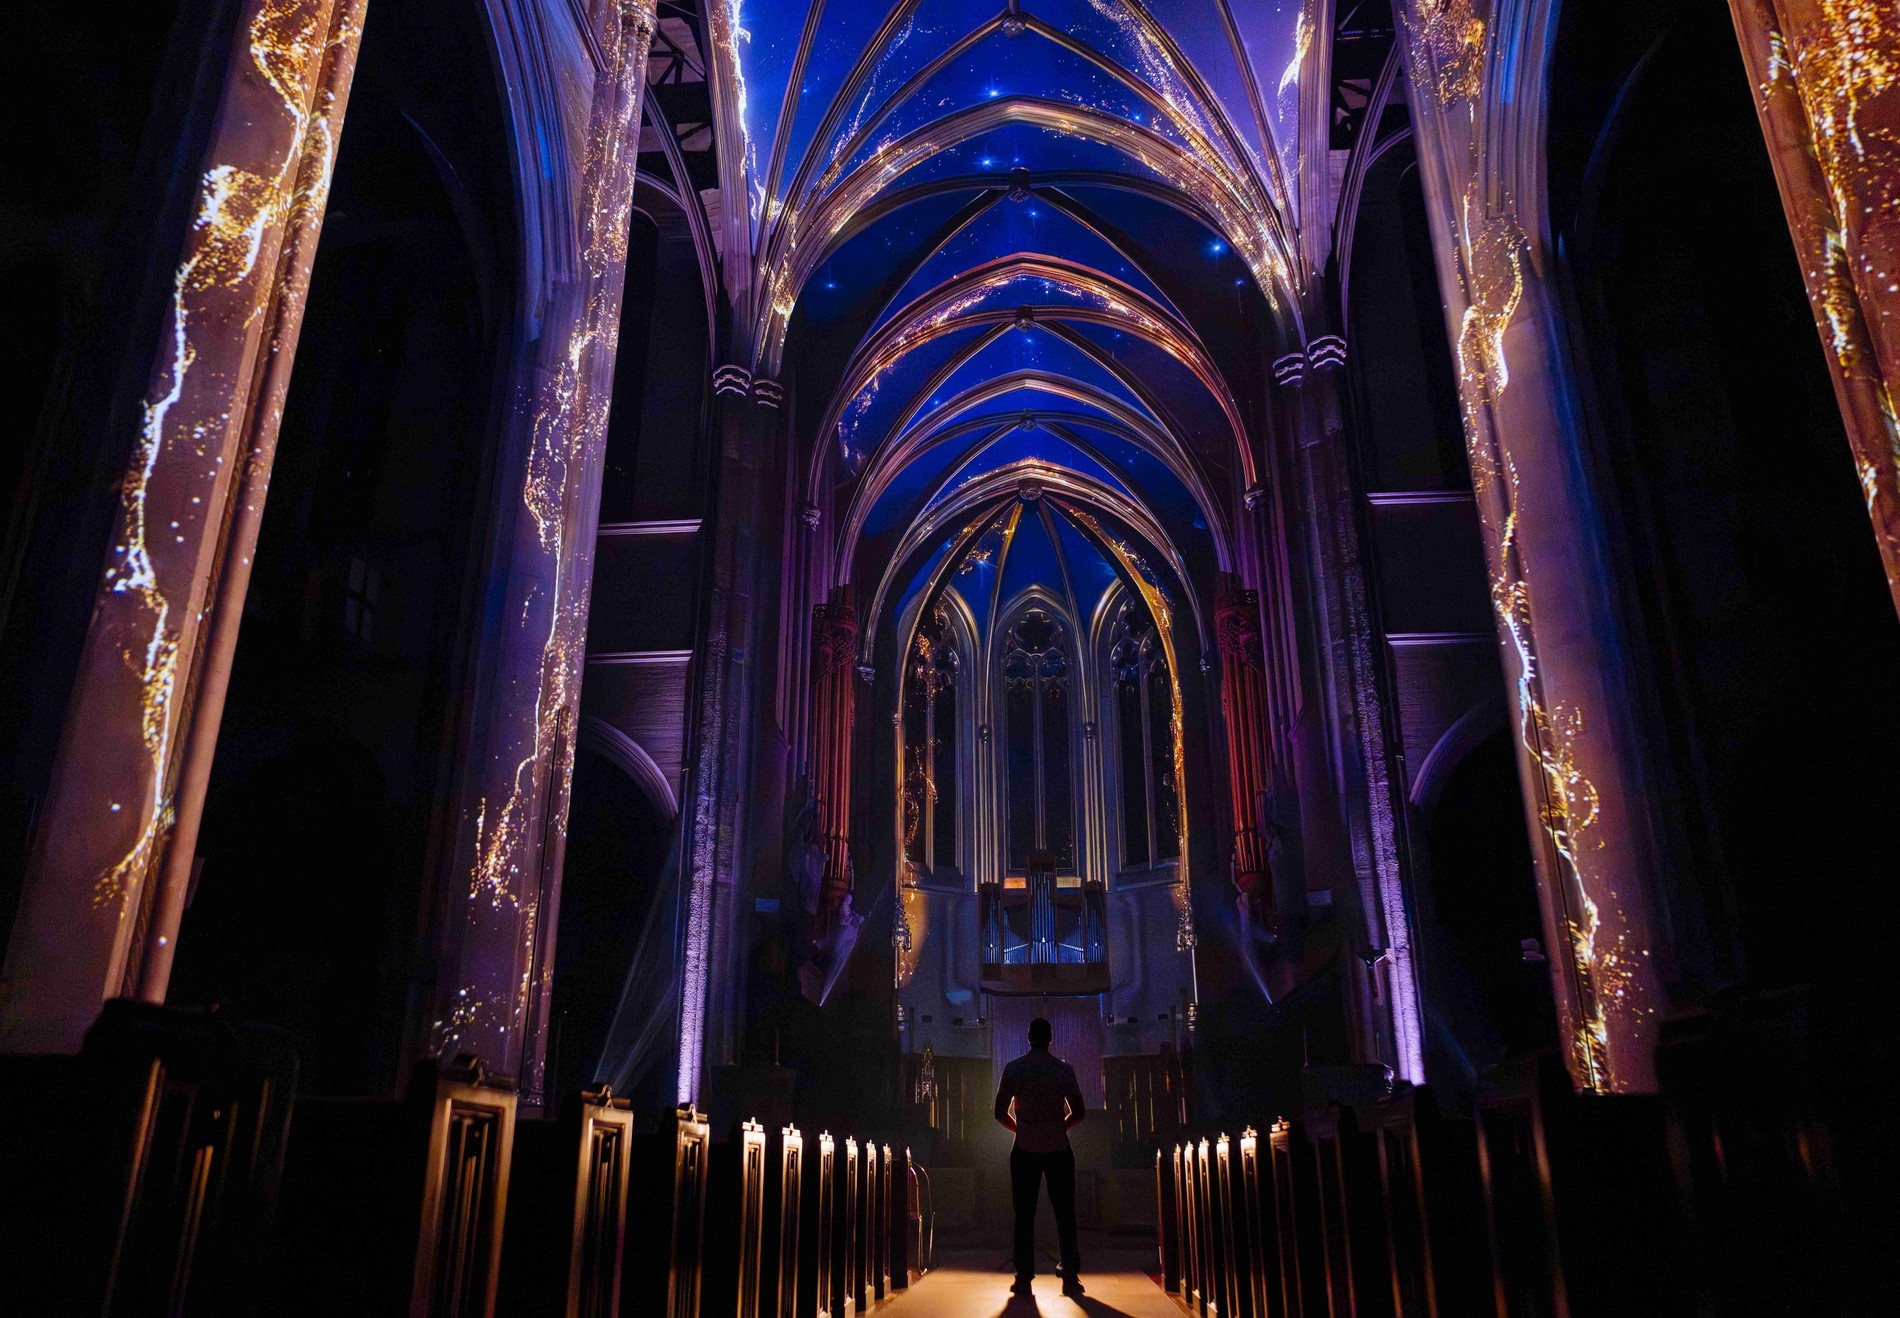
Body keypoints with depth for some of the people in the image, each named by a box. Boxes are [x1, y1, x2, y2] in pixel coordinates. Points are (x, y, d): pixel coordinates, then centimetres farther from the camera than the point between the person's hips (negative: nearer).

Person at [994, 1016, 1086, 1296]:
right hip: (1059, 1149, 0)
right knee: (1064, 1214, 6)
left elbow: (1000, 1113, 1)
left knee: (1024, 1215, 5)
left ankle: (1024, 1278, 4)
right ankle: (1070, 1277, 4)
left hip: (1024, 1151, 0)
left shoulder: (1013, 1068, -3)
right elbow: (1078, 1113, 0)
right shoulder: (1063, 1069, -4)